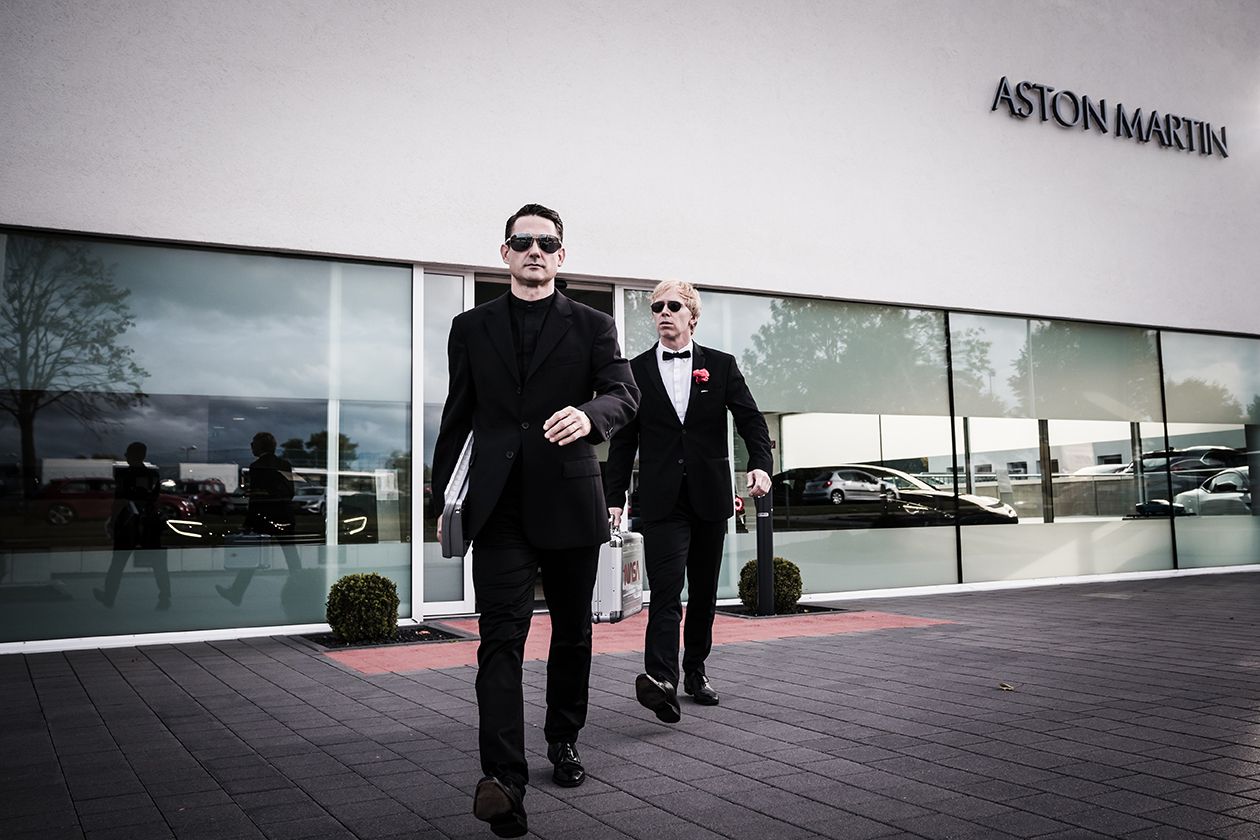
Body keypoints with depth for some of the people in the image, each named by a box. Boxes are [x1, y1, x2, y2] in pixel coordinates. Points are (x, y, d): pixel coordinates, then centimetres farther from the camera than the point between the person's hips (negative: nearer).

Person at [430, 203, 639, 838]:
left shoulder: (592, 326, 6)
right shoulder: (471, 327, 10)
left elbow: (624, 392, -8)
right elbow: (456, 416, 13)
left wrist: (588, 414, -31)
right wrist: (442, 497, 12)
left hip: (569, 504, 1)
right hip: (500, 506, 0)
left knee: (572, 633, 13)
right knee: (501, 639, -9)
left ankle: (563, 740, 33)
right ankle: (504, 781, -12)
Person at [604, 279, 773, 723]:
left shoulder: (721, 366, 7)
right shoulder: (636, 370, 6)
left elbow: (751, 420, 2)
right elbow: (623, 440, 6)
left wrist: (760, 464, -17)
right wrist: (614, 497, 0)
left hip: (710, 496, 2)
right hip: (662, 499, -2)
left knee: (704, 591, 11)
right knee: (666, 588, -14)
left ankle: (695, 670, 24)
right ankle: (661, 679, -23)